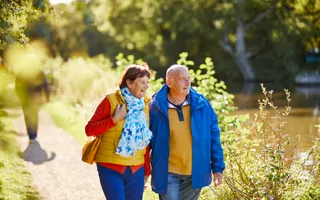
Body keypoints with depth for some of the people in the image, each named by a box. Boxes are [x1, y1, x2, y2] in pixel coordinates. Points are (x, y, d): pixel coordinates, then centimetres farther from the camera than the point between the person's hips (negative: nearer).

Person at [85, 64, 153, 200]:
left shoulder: (145, 105, 7)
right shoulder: (111, 101, -6)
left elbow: (146, 141, 11)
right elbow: (89, 129, -8)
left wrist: (147, 171, 13)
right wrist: (114, 119, -18)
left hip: (136, 170, 4)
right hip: (110, 168, -4)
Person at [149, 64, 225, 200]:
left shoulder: (201, 105, -3)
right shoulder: (156, 107, -8)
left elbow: (213, 137, 2)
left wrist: (217, 167, 0)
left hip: (196, 173, 2)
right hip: (168, 173, -2)